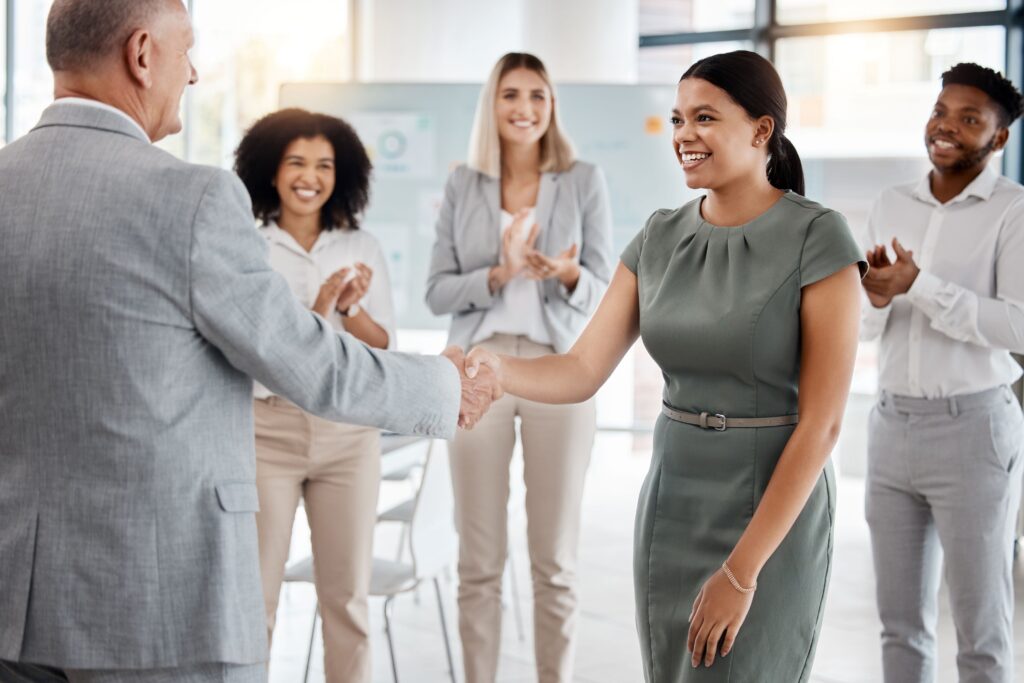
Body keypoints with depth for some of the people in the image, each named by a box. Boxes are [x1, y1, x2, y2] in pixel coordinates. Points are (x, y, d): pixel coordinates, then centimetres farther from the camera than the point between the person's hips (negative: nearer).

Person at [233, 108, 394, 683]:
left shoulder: (363, 248, 6)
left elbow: (384, 349, 5)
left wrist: (352, 309, -13)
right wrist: (316, 312, -19)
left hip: (349, 432, 2)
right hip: (267, 429, -2)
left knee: (348, 592, 6)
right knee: (255, 591, -1)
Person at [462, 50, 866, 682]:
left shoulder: (818, 239, -13)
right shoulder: (660, 239, 4)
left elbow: (822, 421, -16)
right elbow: (581, 373, -1)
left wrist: (741, 571, -18)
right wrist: (493, 368, -22)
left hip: (776, 512, -6)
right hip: (670, 504, 6)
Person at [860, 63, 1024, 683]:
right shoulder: (891, 206, 10)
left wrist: (919, 285, -21)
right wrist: (879, 298, -10)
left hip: (973, 429, -5)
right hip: (892, 427, 6)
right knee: (902, 623, 12)